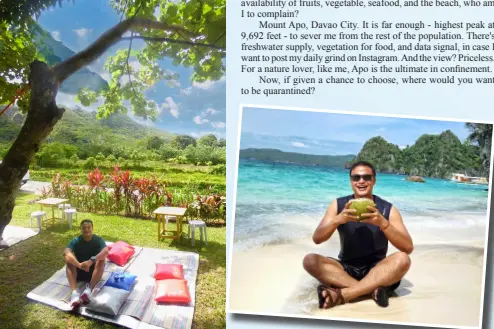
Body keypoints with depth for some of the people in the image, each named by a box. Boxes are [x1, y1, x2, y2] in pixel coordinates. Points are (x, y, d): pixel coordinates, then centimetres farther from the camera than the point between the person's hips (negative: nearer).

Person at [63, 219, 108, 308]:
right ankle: (74, 292, -45)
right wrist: (79, 264, -44)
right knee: (68, 259, -27)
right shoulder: (75, 241, -8)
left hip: (93, 271, -1)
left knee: (102, 259, -30)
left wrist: (91, 261, -44)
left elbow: (105, 251, -30)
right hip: (78, 271, 1)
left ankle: (89, 290, -44)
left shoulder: (98, 240, -9)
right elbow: (66, 253, -28)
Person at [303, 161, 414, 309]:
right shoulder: (338, 205, -2)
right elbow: (317, 239, -11)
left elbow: (408, 248, -15)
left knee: (402, 259, -30)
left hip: (376, 270, -1)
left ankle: (342, 294, -33)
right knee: (310, 260, -24)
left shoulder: (387, 209, -5)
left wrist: (382, 222, -31)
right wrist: (338, 219, -30)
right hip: (346, 269, 1)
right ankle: (374, 289, -30)